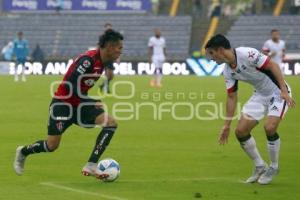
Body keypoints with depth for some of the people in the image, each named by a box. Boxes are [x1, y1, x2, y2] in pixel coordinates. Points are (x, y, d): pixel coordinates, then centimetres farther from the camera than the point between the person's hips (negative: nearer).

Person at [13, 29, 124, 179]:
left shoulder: (102, 61, 3)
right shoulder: (88, 60, -25)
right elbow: (72, 87, -27)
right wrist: (92, 104, -20)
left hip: (79, 103, 8)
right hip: (63, 103, -8)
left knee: (111, 123, -13)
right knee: (52, 146, -2)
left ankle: (90, 166, -13)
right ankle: (23, 152, 30)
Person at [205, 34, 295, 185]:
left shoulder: (246, 54, -25)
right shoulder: (228, 71, -1)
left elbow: (272, 66, -24)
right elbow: (231, 97, 5)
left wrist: (284, 91, -29)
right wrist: (227, 125, 5)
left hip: (278, 92, -8)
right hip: (260, 95, 8)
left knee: (269, 127, -26)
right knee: (240, 131, -1)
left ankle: (273, 168, -2)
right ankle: (260, 167, 17)